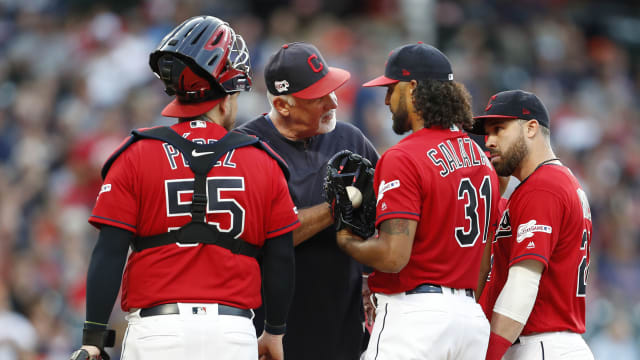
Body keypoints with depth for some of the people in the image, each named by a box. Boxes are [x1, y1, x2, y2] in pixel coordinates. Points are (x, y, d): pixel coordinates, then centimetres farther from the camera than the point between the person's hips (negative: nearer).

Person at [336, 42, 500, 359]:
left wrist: (346, 241, -2)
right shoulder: (481, 158, 14)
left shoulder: (403, 158, -12)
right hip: (471, 315, 9)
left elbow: (393, 256, -20)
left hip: (413, 315, -8)